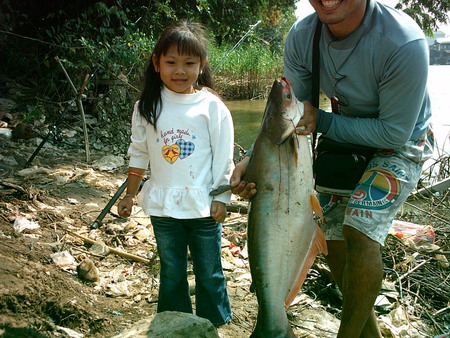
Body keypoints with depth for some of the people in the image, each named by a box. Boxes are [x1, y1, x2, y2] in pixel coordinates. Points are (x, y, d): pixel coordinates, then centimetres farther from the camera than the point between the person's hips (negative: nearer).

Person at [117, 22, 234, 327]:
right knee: (171, 273, 15)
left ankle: (213, 326, 30)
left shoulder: (212, 106, -6)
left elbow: (223, 157, -2)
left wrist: (221, 198, -5)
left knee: (209, 272, 12)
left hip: (203, 204, -2)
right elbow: (139, 154, 10)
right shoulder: (146, 107, 1)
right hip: (163, 204, 2)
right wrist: (131, 195, 13)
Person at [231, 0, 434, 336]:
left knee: (359, 230, -22)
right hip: (345, 140, 6)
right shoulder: (302, 35, -18)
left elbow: (394, 132, -27)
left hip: (401, 147, -5)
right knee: (330, 234, 7)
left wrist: (321, 120, -30)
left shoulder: (405, 43, -34)